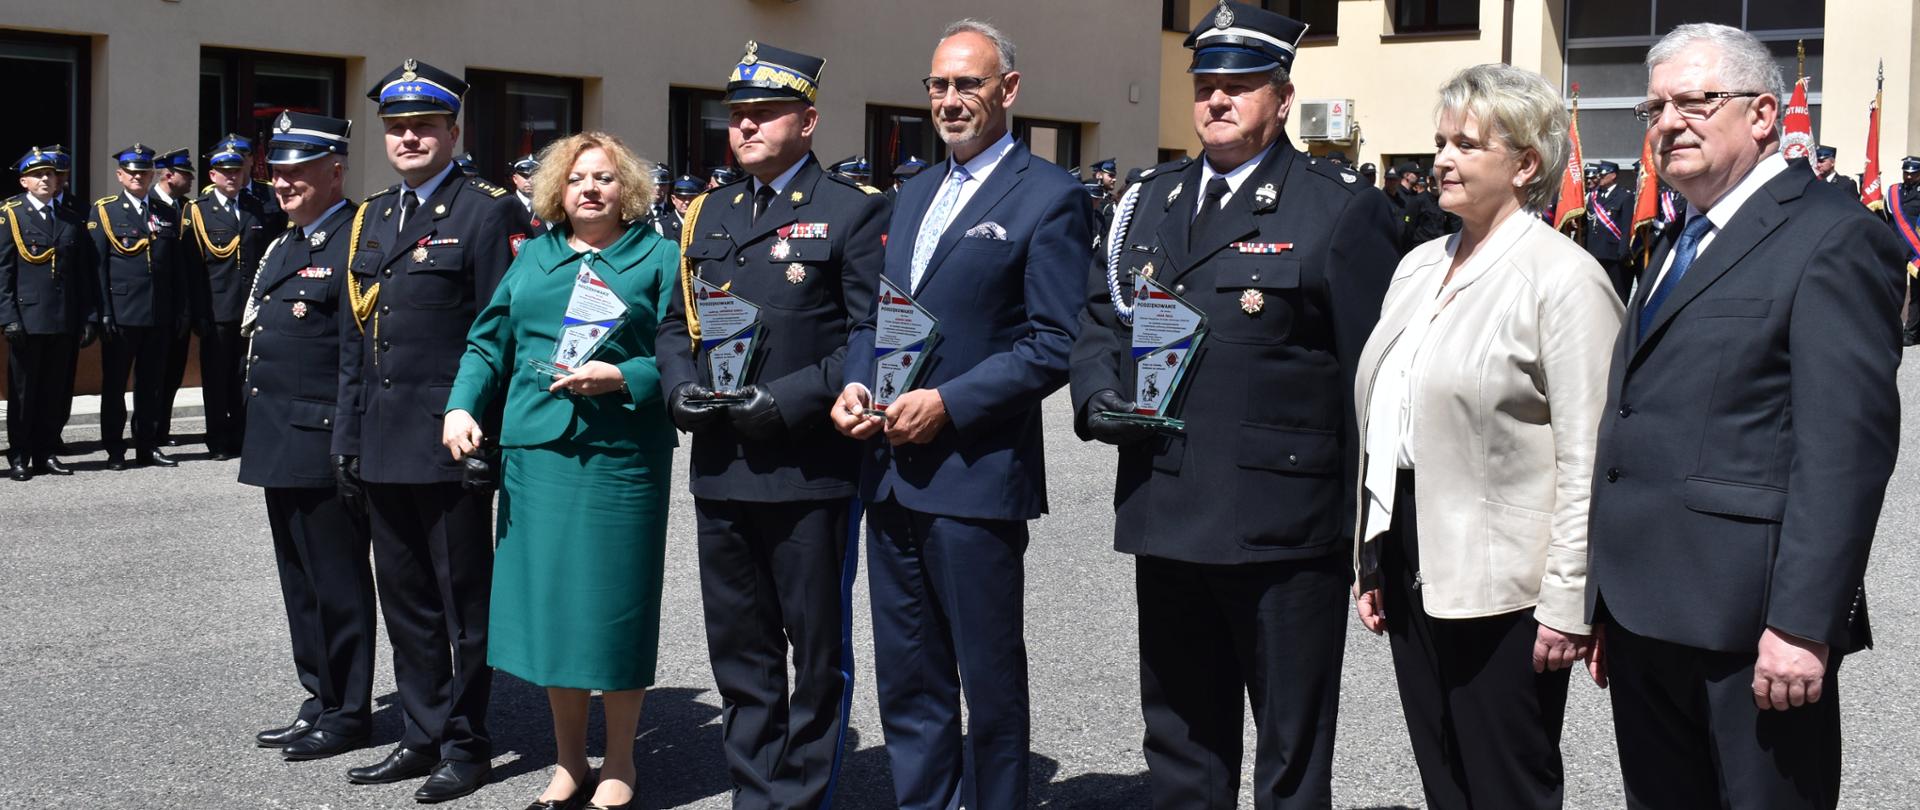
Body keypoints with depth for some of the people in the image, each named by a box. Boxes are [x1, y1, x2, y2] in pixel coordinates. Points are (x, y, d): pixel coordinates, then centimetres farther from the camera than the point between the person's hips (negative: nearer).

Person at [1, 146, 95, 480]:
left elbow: (84, 274, 12)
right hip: (27, 320, -4)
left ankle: (47, 455, 17)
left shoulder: (73, 219, 13)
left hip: (65, 323, 4)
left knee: (57, 393, 7)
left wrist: (90, 318, 6)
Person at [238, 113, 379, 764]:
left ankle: (348, 713, 11)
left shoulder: (355, 240, -12)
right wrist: (259, 435, 18)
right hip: (280, 442, 10)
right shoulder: (281, 244, 18)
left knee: (337, 582, 0)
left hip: (323, 443, -9)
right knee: (300, 582, 15)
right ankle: (319, 701, 26)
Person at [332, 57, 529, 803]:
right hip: (383, 446, 7)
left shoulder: (488, 211, -6)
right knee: (405, 599, 14)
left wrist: (487, 434, -16)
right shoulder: (371, 217, 15)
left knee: (463, 600, 4)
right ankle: (422, 735, 25)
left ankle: (465, 743, 15)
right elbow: (355, 338, 16)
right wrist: (348, 436, 12)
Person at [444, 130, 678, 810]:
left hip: (620, 456, -4)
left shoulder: (658, 258, 4)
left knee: (614, 609, 1)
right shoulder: (533, 257, 16)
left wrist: (622, 378, -17)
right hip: (534, 449, 4)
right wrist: (462, 406, -1)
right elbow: (488, 343, 14)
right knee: (549, 604, 8)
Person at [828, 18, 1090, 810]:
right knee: (907, 682, 15)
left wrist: (948, 403, -18)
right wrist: (854, 384, 0)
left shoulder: (1050, 197, -7)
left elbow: (1055, 345, -13)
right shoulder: (913, 192, 16)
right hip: (890, 469, 7)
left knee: (990, 683, 6)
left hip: (976, 472, -7)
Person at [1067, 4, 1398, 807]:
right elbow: (1099, 315, 20)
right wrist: (1100, 393, -2)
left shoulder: (1342, 210, -5)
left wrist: (1371, 528, -9)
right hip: (1165, 514, 6)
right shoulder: (1151, 199, 14)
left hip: (1285, 523, -5)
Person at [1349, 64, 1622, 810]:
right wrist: (1373, 562, 16)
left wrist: (1566, 607, -17)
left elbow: (1587, 461, -15)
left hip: (1500, 585, -7)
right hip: (1413, 572, 7)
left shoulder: (1564, 278, -11)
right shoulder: (1419, 267, 13)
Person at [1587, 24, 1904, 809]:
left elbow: (1846, 444, -16)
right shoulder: (1678, 246, 19)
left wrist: (1803, 624, -22)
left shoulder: (1830, 236, -8)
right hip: (1647, 618, 8)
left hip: (1749, 626, -8)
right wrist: (1607, 609, 16)